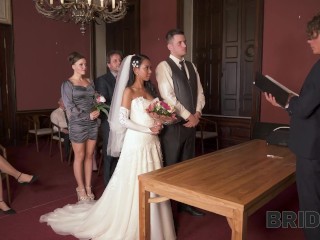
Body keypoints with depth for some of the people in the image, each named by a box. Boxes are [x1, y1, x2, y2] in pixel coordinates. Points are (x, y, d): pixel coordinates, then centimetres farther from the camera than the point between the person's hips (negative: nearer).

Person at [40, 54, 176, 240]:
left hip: (152, 142, 7)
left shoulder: (149, 90, 14)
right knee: (134, 184, 2)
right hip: (137, 142, -7)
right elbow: (123, 119, -14)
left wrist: (159, 125, -4)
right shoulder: (129, 91, -7)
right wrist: (148, 129, -18)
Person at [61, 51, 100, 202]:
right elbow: (70, 107, -10)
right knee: (80, 157, 5)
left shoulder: (90, 82, 11)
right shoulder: (67, 84, -4)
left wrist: (97, 111, -7)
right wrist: (88, 116, -15)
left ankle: (88, 187, 22)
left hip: (92, 123, 5)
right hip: (78, 124, -5)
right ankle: (81, 189, 19)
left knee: (89, 156, 10)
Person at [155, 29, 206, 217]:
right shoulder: (164, 67, -8)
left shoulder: (191, 66, 14)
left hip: (191, 122, 7)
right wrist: (188, 116, -13)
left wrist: (197, 113, -4)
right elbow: (168, 97, -16)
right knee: (171, 165, 3)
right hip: (173, 123, -7)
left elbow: (200, 92, 12)